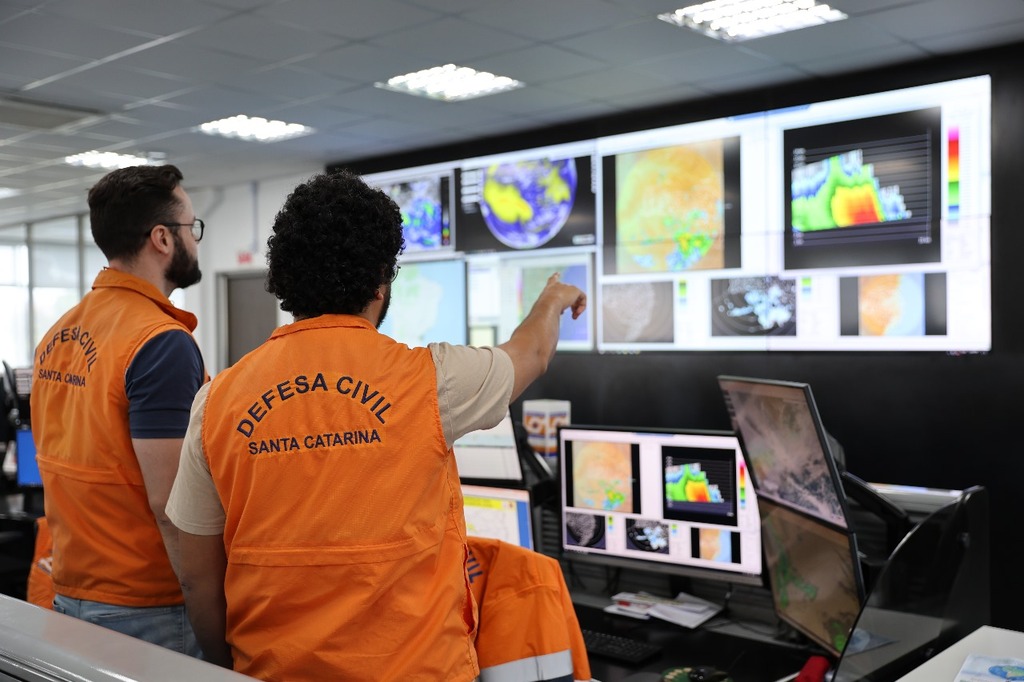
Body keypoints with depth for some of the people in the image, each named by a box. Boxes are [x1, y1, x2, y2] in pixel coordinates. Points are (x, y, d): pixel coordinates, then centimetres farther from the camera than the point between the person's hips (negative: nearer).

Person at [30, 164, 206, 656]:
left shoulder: (57, 334, 6)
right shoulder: (162, 342, -20)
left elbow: (64, 469, 12)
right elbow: (170, 503, -24)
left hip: (70, 594, 8)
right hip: (146, 608, -8)